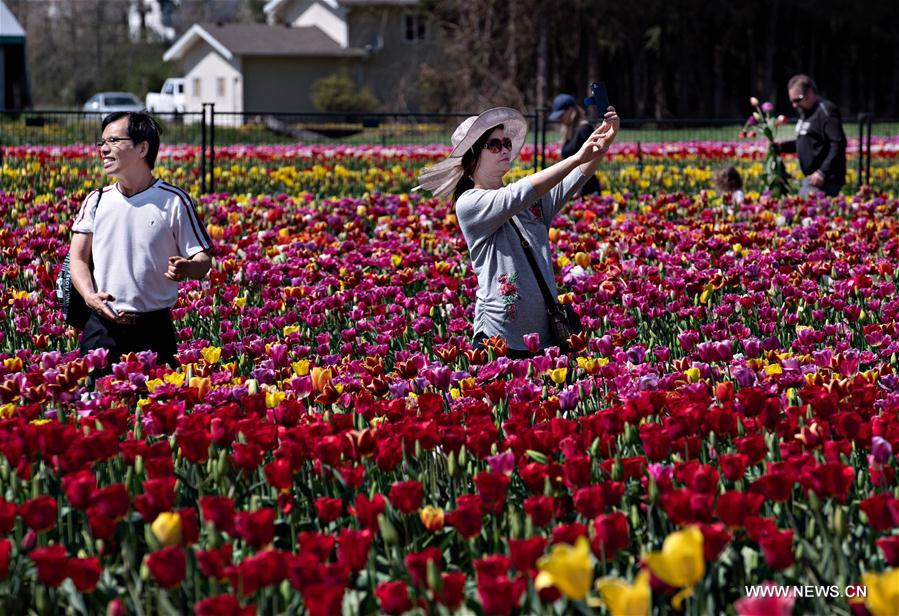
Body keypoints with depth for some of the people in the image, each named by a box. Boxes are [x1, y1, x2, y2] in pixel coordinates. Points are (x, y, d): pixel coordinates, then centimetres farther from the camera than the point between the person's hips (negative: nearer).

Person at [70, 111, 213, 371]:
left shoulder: (175, 201, 0)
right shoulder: (96, 200, 8)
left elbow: (203, 260, 1)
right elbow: (78, 258, 8)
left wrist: (186, 269, -23)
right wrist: (89, 295, -12)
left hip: (154, 329, -2)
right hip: (102, 327, 2)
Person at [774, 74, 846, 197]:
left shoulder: (826, 111, -13)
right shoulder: (805, 112, 17)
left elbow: (838, 145, -21)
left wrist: (822, 173, -25)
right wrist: (780, 146, 11)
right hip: (810, 179, 10)